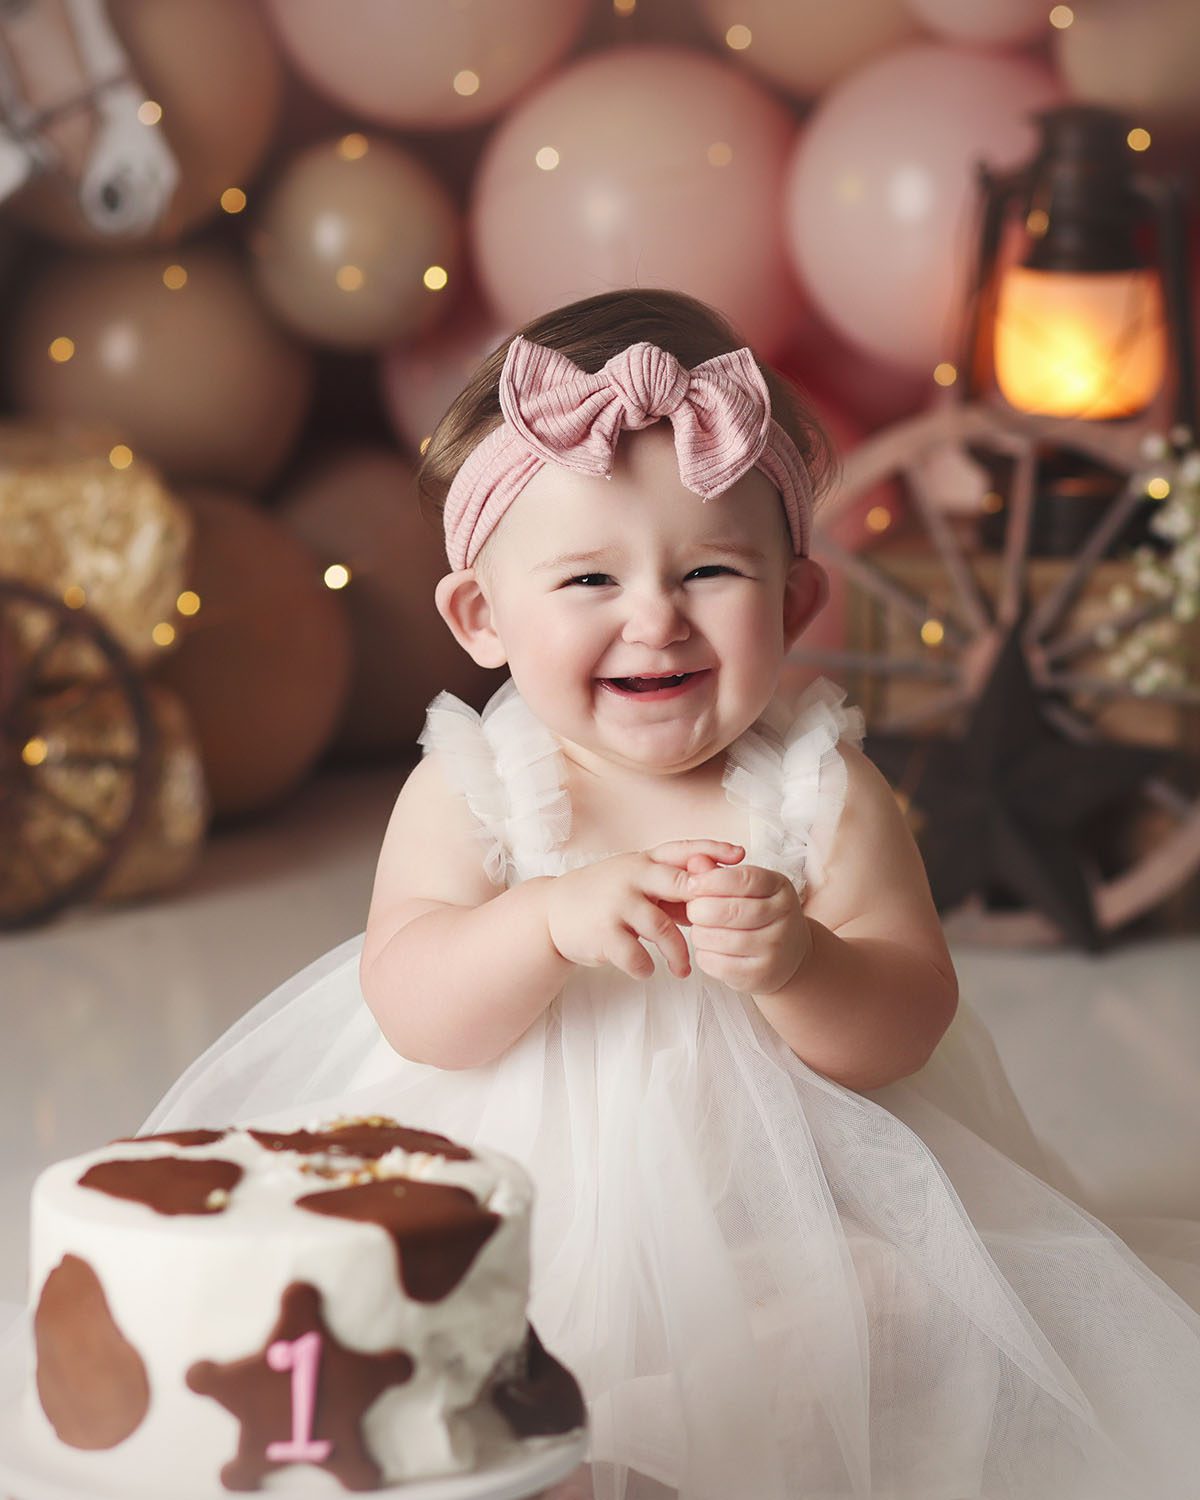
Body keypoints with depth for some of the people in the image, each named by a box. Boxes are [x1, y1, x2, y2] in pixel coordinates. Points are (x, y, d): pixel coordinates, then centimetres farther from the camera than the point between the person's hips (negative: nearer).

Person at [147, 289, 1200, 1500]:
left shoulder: (821, 795, -6)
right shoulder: (467, 789, -5)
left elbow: (906, 1028, -10)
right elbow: (411, 1013, -15)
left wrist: (795, 963, -32)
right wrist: (554, 918, -33)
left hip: (758, 1218, 0)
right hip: (512, 1196, 0)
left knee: (889, 1309, -24)